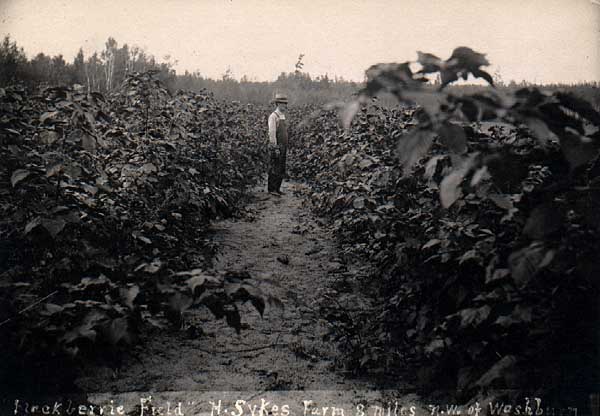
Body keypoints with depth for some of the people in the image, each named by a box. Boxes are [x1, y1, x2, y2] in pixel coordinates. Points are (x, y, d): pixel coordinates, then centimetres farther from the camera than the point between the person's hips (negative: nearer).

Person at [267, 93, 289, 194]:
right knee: (274, 169, -3)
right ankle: (271, 189, 4)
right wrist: (276, 148, -19)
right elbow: (272, 133, -16)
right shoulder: (273, 117, -12)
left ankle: (277, 188, 18)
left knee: (281, 169, 10)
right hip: (276, 146, -8)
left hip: (283, 147, 8)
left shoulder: (284, 116, 14)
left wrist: (286, 148, 17)